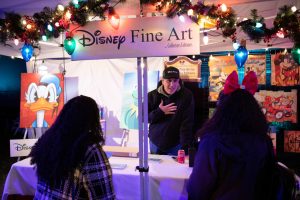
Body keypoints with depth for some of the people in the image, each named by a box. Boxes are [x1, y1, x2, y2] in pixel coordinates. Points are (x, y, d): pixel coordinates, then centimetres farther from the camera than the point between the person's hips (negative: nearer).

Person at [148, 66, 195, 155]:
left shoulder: (186, 96, -12)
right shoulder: (152, 96, -5)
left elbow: (187, 124, -17)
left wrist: (185, 147, -24)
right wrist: (159, 112, -18)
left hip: (176, 144, -2)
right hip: (155, 143, 2)